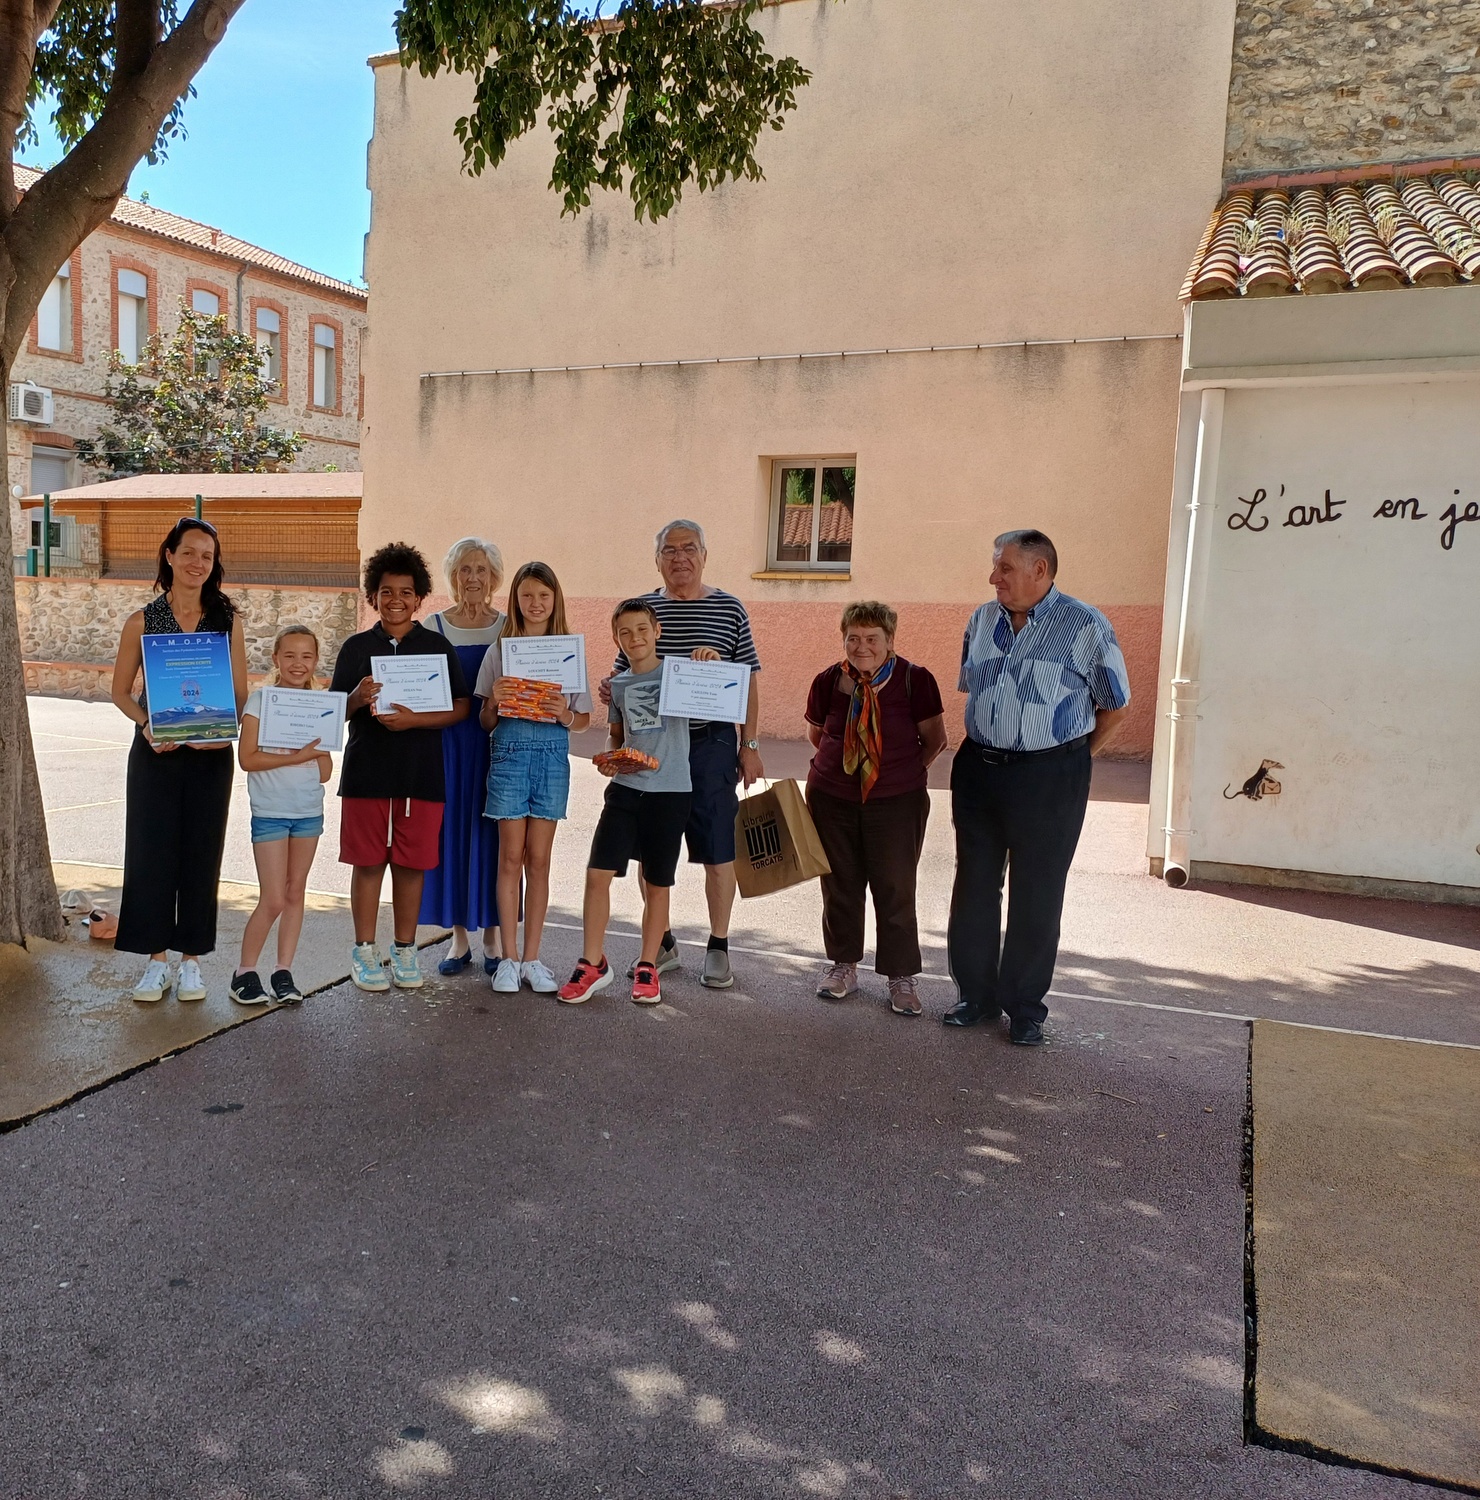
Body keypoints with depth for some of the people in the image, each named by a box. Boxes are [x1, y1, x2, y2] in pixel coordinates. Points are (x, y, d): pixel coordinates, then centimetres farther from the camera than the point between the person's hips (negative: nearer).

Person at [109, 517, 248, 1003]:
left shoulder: (228, 620, 3)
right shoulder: (142, 621, 1)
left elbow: (241, 695, 5)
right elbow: (120, 692, 6)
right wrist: (147, 724, -12)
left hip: (210, 757, 1)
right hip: (154, 754, 0)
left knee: (201, 854, 5)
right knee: (150, 852, 2)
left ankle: (190, 961, 17)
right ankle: (156, 962, 15)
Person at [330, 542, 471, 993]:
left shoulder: (438, 646, 3)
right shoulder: (356, 647, 6)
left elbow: (460, 707, -1)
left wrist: (414, 719, -16)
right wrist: (359, 698, -16)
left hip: (421, 773, 0)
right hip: (366, 772, 0)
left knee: (411, 864, 6)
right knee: (368, 862, 4)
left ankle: (404, 951, 19)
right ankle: (364, 951, 17)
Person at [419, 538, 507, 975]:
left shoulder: (510, 628, 6)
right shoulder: (434, 627, 6)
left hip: (496, 741, 0)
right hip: (448, 741, 1)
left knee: (491, 835, 2)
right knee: (451, 832, 2)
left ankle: (492, 937, 15)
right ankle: (460, 938, 15)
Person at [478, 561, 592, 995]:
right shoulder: (500, 651, 5)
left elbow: (583, 719, 8)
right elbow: (485, 721, 5)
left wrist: (565, 714, -13)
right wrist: (495, 703, -16)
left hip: (553, 755, 1)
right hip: (510, 752, -1)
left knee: (539, 859, 5)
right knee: (511, 857, 2)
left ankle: (531, 958, 14)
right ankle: (509, 958, 10)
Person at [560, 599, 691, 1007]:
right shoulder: (618, 684, 10)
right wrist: (608, 758, 1)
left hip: (670, 792, -3)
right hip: (625, 789, 3)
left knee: (657, 885, 7)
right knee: (597, 874, -4)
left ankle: (647, 968, 22)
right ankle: (593, 963, 11)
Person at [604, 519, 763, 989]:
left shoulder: (729, 609, 2)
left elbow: (749, 680, 4)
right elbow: (621, 675, 14)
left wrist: (749, 744, 0)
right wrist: (610, 688, -9)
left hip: (711, 743, -2)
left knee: (717, 850, 2)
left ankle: (718, 947, 16)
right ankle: (661, 944, 24)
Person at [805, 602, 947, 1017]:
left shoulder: (915, 680, -11)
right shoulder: (827, 681, -4)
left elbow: (935, 740, -1)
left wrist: (902, 769, 1)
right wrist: (840, 763, 6)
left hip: (897, 802, -2)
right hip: (831, 799, 3)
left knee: (895, 889, 3)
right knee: (840, 885, 12)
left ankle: (901, 978, 19)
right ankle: (844, 966, 30)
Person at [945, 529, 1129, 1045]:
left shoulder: (1084, 626, -8)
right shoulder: (982, 620, 8)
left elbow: (1115, 706, -2)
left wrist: (1073, 756, 2)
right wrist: (985, 744, 14)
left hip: (1048, 777, -5)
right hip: (978, 770, 5)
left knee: (1036, 896, 4)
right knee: (974, 886, 10)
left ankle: (1025, 1009, 18)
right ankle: (976, 994, 25)